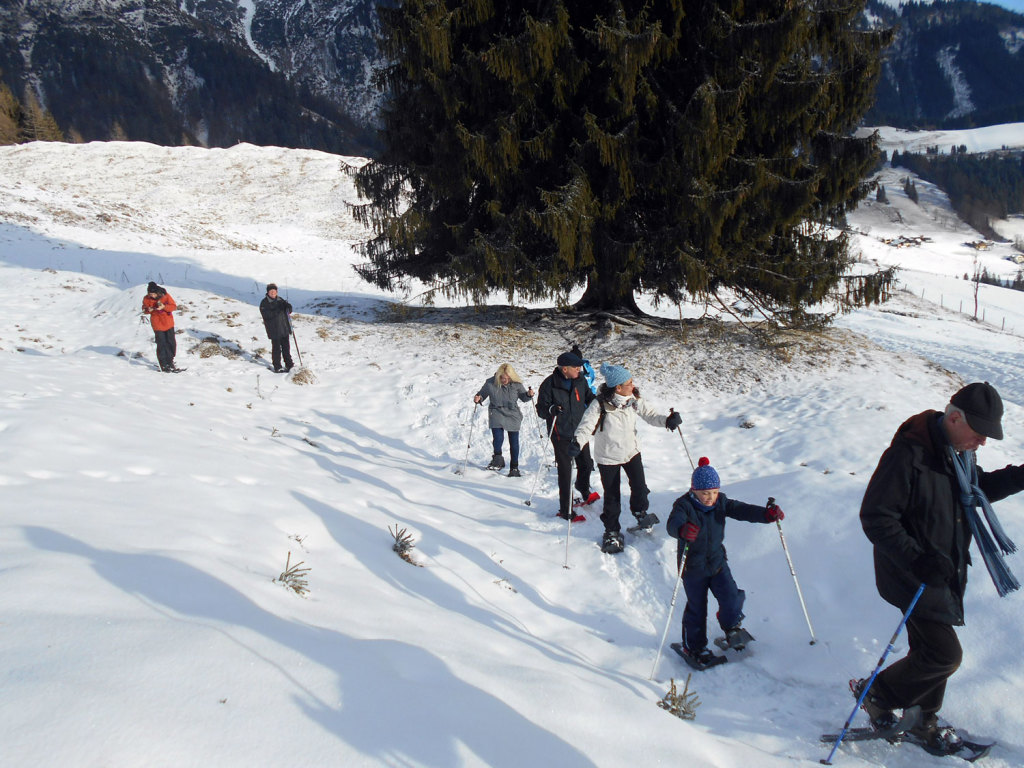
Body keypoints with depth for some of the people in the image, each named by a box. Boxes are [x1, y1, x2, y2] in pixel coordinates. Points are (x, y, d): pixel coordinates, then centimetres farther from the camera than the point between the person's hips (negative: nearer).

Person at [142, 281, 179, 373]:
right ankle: (164, 365, 4)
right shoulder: (147, 299, -8)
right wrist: (148, 310, -20)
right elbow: (145, 309, 4)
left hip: (168, 322, 1)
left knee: (171, 343, 8)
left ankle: (170, 361, 27)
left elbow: (174, 306, -10)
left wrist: (164, 307, -26)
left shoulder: (165, 295, -10)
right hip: (157, 324, -1)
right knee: (161, 344, -6)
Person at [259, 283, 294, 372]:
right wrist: (277, 310, -28)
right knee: (276, 348, -2)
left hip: (284, 328, 5)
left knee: (286, 346, 14)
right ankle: (277, 367, 7)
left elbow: (288, 311, 7)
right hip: (274, 330, -5)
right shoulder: (264, 303, -8)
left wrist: (288, 306, -16)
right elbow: (266, 315, -19)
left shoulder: (280, 300, 8)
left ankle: (289, 364, 28)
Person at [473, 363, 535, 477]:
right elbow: (482, 394, 7)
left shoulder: (517, 384, -5)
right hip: (496, 414, -1)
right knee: (498, 438, -19)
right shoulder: (490, 383, -8)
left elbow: (523, 397, 9)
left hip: (513, 415, 1)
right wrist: (478, 398, -14)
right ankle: (498, 459, 7)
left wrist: (529, 395, -12)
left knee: (514, 442, 5)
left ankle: (514, 467, 19)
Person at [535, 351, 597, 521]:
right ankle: (565, 511, 7)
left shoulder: (580, 381, 2)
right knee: (565, 473, -4)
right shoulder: (549, 384, -14)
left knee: (586, 465, 19)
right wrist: (551, 409, -31)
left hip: (580, 432, 6)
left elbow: (590, 399, 17)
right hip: (561, 435, -5)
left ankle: (585, 493, 49)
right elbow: (540, 409, -10)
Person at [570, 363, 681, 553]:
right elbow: (587, 425, -29)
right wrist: (577, 442, -48)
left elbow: (650, 414, -7)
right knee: (611, 497, 7)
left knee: (639, 487, -3)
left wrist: (667, 420, -27)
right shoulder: (599, 405, -25)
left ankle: (640, 511, 32)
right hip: (608, 456, -3)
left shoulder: (634, 400, -10)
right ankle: (612, 531, 28)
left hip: (631, 451, 3)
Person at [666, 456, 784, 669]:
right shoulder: (684, 505, -20)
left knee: (731, 598, -6)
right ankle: (693, 647, 28)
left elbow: (742, 510, -15)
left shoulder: (721, 502, -5)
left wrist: (767, 514, -34)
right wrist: (683, 530, -64)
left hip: (717, 561, 3)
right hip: (692, 566, -3)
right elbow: (673, 523, -39)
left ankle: (732, 626, 28)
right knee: (696, 607, 6)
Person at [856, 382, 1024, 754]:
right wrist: (917, 560, -30)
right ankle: (876, 693, 15)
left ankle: (923, 722, 36)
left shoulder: (958, 452, 2)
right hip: (912, 577, -8)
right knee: (945, 654, -6)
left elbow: (980, 488, 23)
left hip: (945, 574, 8)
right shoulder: (908, 454, -27)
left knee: (931, 650, 17)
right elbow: (875, 517, -26)